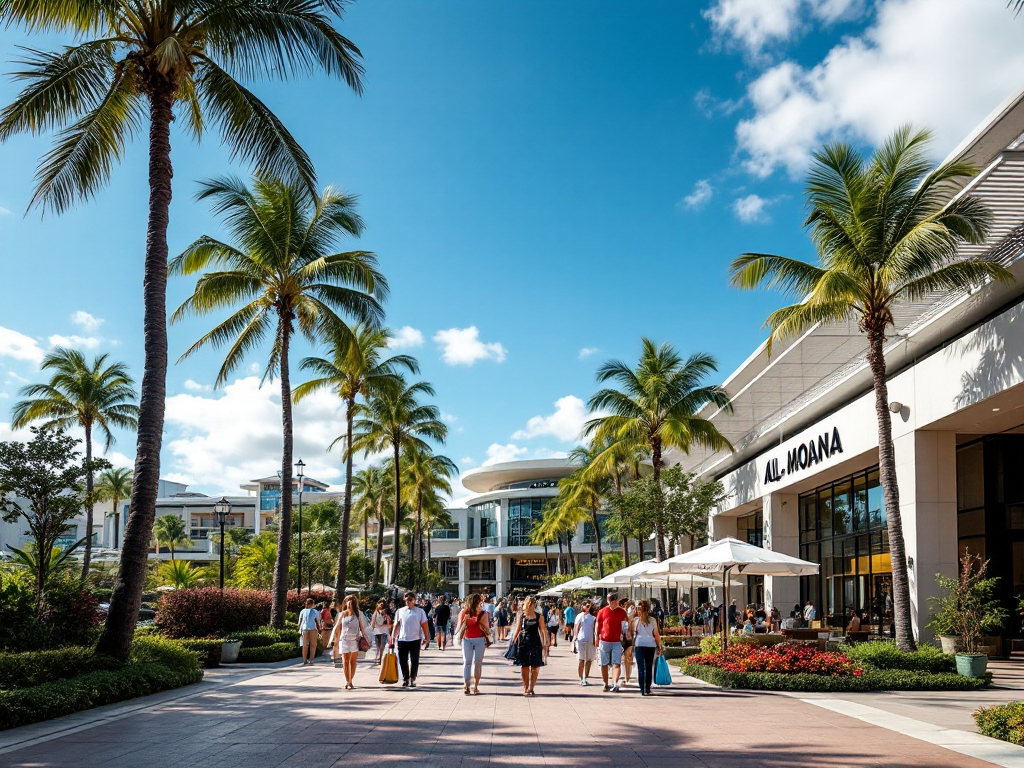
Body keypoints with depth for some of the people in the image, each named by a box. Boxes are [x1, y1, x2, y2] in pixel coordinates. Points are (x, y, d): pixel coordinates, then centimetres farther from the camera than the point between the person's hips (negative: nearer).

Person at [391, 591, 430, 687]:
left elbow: (424, 625, 2)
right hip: (402, 640, 2)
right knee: (403, 661, 5)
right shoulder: (400, 611, 7)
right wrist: (393, 636, 5)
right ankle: (405, 679, 18)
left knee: (414, 661, 1)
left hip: (415, 640, -2)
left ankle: (412, 679, 9)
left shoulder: (420, 611, 3)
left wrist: (426, 638, -3)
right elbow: (396, 625, 11)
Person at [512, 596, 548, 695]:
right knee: (525, 667, 3)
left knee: (535, 667, -1)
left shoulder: (539, 616, 3)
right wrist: (513, 641, 5)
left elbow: (543, 630, 4)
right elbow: (517, 630, 9)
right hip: (524, 642, 0)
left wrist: (545, 643, 0)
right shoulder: (521, 616, 4)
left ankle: (531, 688, 10)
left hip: (535, 642, 0)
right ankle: (525, 688, 12)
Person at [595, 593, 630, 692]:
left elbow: (626, 626, 10)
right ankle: (606, 684, 17)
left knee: (617, 664, -10)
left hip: (617, 642, -1)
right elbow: (598, 625, 8)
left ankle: (615, 684, -16)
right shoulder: (602, 611, 3)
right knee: (604, 664, 7)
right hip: (604, 641, 1)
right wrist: (596, 637, 2)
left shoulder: (622, 612, 3)